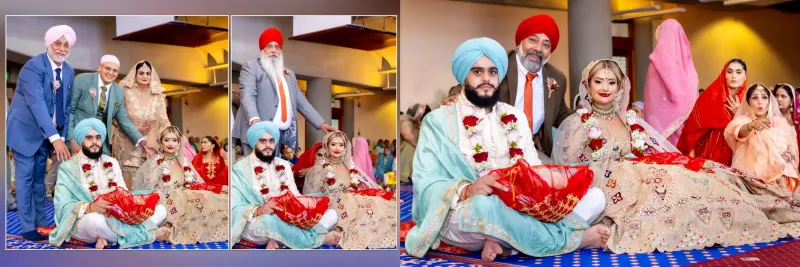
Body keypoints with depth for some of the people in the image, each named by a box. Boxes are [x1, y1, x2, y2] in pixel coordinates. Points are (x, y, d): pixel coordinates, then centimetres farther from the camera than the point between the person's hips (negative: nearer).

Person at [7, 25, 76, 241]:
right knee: (25, 177, 0)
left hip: (46, 133, 6)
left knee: (39, 178, 15)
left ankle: (41, 223, 22)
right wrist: (55, 138, -38)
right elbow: (36, 102, -31)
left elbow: (67, 106, 5)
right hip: (26, 130, -6)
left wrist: (62, 137, -3)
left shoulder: (69, 71, 2)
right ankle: (28, 227, 8)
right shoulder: (33, 67, -20)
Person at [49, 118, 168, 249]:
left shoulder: (112, 163, 17)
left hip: (116, 218, 5)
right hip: (84, 222, -5)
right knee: (95, 220, -41)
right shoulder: (68, 167, 1)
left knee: (160, 209, -8)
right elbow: (63, 206, -9)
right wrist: (89, 208, -29)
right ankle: (148, 234, -19)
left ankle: (105, 236, -22)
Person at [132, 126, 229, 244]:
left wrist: (221, 188, -3)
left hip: (183, 201, 6)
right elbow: (150, 191, -9)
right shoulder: (155, 162, -4)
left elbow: (198, 184, 11)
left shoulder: (184, 162, 12)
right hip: (164, 204, -6)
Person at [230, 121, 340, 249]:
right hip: (253, 223, -5)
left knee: (331, 214, -12)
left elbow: (294, 196, 7)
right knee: (268, 220, -42)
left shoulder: (283, 165, 13)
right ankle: (318, 238, -21)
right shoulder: (240, 169, -4)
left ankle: (276, 238, -24)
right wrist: (258, 210, -30)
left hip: (284, 219, 5)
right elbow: (234, 208, -11)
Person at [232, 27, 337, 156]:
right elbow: (247, 96, -9)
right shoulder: (251, 67, 6)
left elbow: (301, 102, 24)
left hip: (286, 134, 6)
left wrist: (320, 123, 13)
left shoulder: (289, 73, 25)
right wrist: (255, 120, -28)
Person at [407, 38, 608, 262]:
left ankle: (503, 239, -25)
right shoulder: (439, 120, 0)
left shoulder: (516, 117, 15)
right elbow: (425, 184, -9)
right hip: (461, 215, -5)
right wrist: (467, 190, -30)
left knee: (594, 197, -9)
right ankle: (573, 239, -17)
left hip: (518, 210, 5)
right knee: (485, 205, -40)